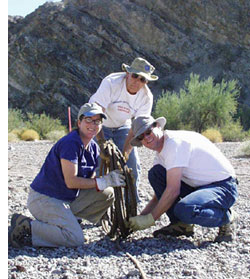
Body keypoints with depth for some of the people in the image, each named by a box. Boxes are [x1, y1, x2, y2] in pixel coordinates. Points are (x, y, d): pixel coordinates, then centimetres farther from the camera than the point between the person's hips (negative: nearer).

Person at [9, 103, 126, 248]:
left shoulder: (94, 147, 8)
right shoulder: (70, 143, -20)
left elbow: (90, 180, 8)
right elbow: (71, 181, -23)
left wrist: (111, 179, -10)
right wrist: (103, 182, -21)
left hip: (68, 198, 9)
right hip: (44, 199, -9)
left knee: (107, 193, 0)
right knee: (76, 239, -22)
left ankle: (70, 220, 6)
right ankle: (26, 227, -11)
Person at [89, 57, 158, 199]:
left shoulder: (147, 97, -19)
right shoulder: (111, 82, -31)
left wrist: (124, 154, -31)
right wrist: (102, 143, -47)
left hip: (122, 127, 4)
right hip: (100, 127, -3)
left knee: (132, 164, -2)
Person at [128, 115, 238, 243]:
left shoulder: (174, 141, -20)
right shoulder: (160, 155, 9)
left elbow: (173, 190, -24)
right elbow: (159, 196, 11)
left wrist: (149, 219, -18)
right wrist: (140, 217, -1)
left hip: (224, 186, -9)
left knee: (184, 210, -36)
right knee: (155, 173, -4)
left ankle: (227, 217, -5)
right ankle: (181, 225, 1)